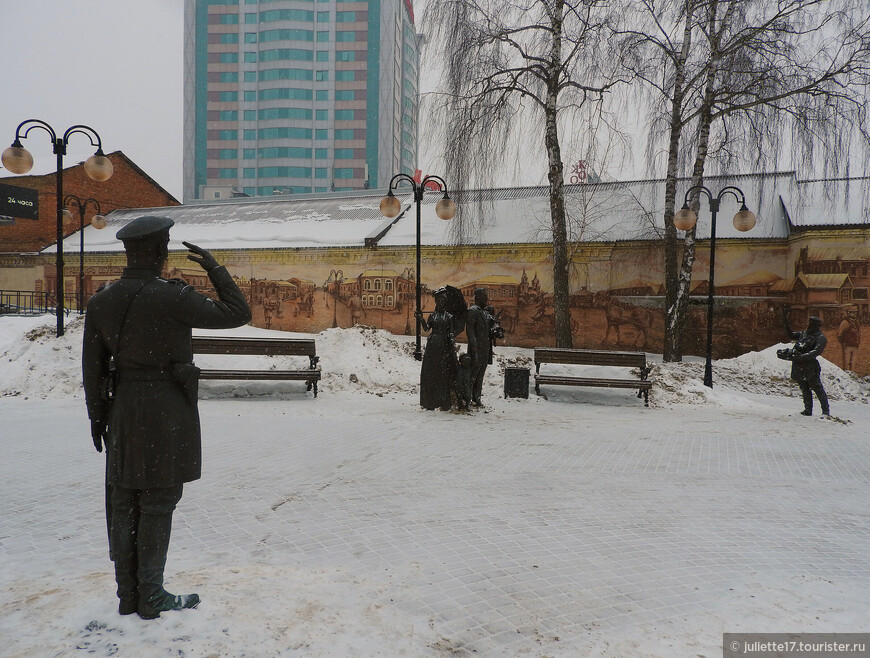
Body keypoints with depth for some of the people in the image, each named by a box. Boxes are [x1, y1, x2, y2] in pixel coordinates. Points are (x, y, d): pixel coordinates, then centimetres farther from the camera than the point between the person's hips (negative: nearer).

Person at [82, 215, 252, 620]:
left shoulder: (101, 301, 1)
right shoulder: (172, 298, -18)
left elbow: (92, 368, 6)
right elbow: (237, 314, -11)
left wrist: (97, 416, 17)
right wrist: (213, 268, -1)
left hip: (123, 408, 6)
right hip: (168, 408, -5)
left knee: (123, 502, 13)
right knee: (157, 503, 5)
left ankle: (127, 595, 24)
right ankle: (152, 598, 14)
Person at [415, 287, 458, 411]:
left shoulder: (449, 316, 6)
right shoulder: (432, 315, 11)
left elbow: (451, 334, 2)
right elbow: (426, 328, -1)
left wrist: (453, 348, -7)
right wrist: (421, 318, -15)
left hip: (444, 346, -2)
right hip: (432, 346, 2)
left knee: (444, 374, -4)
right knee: (430, 373, 0)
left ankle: (445, 402, -2)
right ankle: (430, 402, 4)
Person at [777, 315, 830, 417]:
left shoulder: (820, 338, -6)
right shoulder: (804, 333, 16)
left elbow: (816, 352, -21)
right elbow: (791, 335, 31)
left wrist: (802, 356, -30)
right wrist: (786, 323, 21)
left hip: (810, 366, -7)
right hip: (798, 366, 7)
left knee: (817, 388, -1)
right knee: (804, 389, 12)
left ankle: (826, 410, 7)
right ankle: (808, 409, 20)